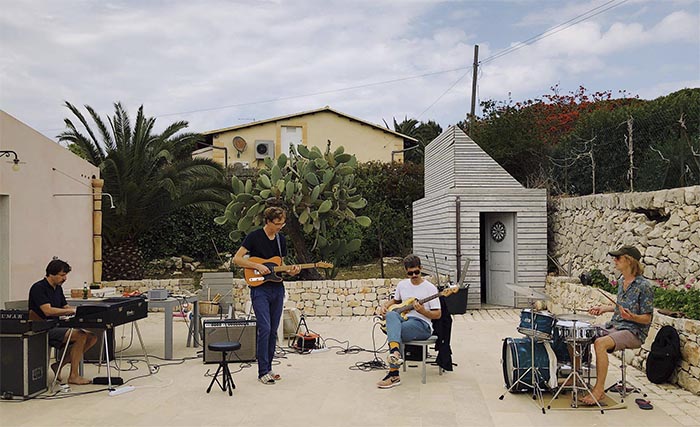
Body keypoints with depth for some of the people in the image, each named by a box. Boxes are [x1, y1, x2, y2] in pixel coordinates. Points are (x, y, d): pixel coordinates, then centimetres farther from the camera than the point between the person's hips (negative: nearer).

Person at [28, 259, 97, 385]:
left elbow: (65, 307, 17)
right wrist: (72, 310, -22)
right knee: (80, 336, -27)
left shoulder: (58, 288, 15)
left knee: (92, 337, -6)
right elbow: (48, 311, -24)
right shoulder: (38, 288, -12)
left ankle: (60, 365, 2)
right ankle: (73, 376, -16)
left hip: (57, 326, 9)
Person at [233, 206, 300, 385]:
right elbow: (237, 259, -9)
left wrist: (291, 271, -3)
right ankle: (263, 372, -3)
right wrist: (257, 266, -19)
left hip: (277, 289, 6)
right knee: (265, 329, -12)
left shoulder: (281, 239, 10)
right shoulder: (254, 237, -8)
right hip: (260, 290, -6)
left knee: (273, 331, 9)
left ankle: (268, 368, 20)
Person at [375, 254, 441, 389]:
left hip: (422, 324, -4)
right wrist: (384, 306, 11)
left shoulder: (430, 288, -2)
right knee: (391, 315, -33)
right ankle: (395, 352, -54)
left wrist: (422, 311, -20)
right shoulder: (402, 284, 14)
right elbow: (395, 300, 33)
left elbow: (438, 314, -1)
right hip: (404, 319, 4)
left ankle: (393, 374, -28)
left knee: (394, 331, -33)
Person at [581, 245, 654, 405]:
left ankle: (599, 389, -23)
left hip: (634, 332, -8)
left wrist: (631, 317, -31)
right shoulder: (621, 281, 10)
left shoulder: (644, 286, -15)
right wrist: (605, 308, 15)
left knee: (600, 343, -32)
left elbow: (647, 318, -13)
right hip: (614, 326, 9)